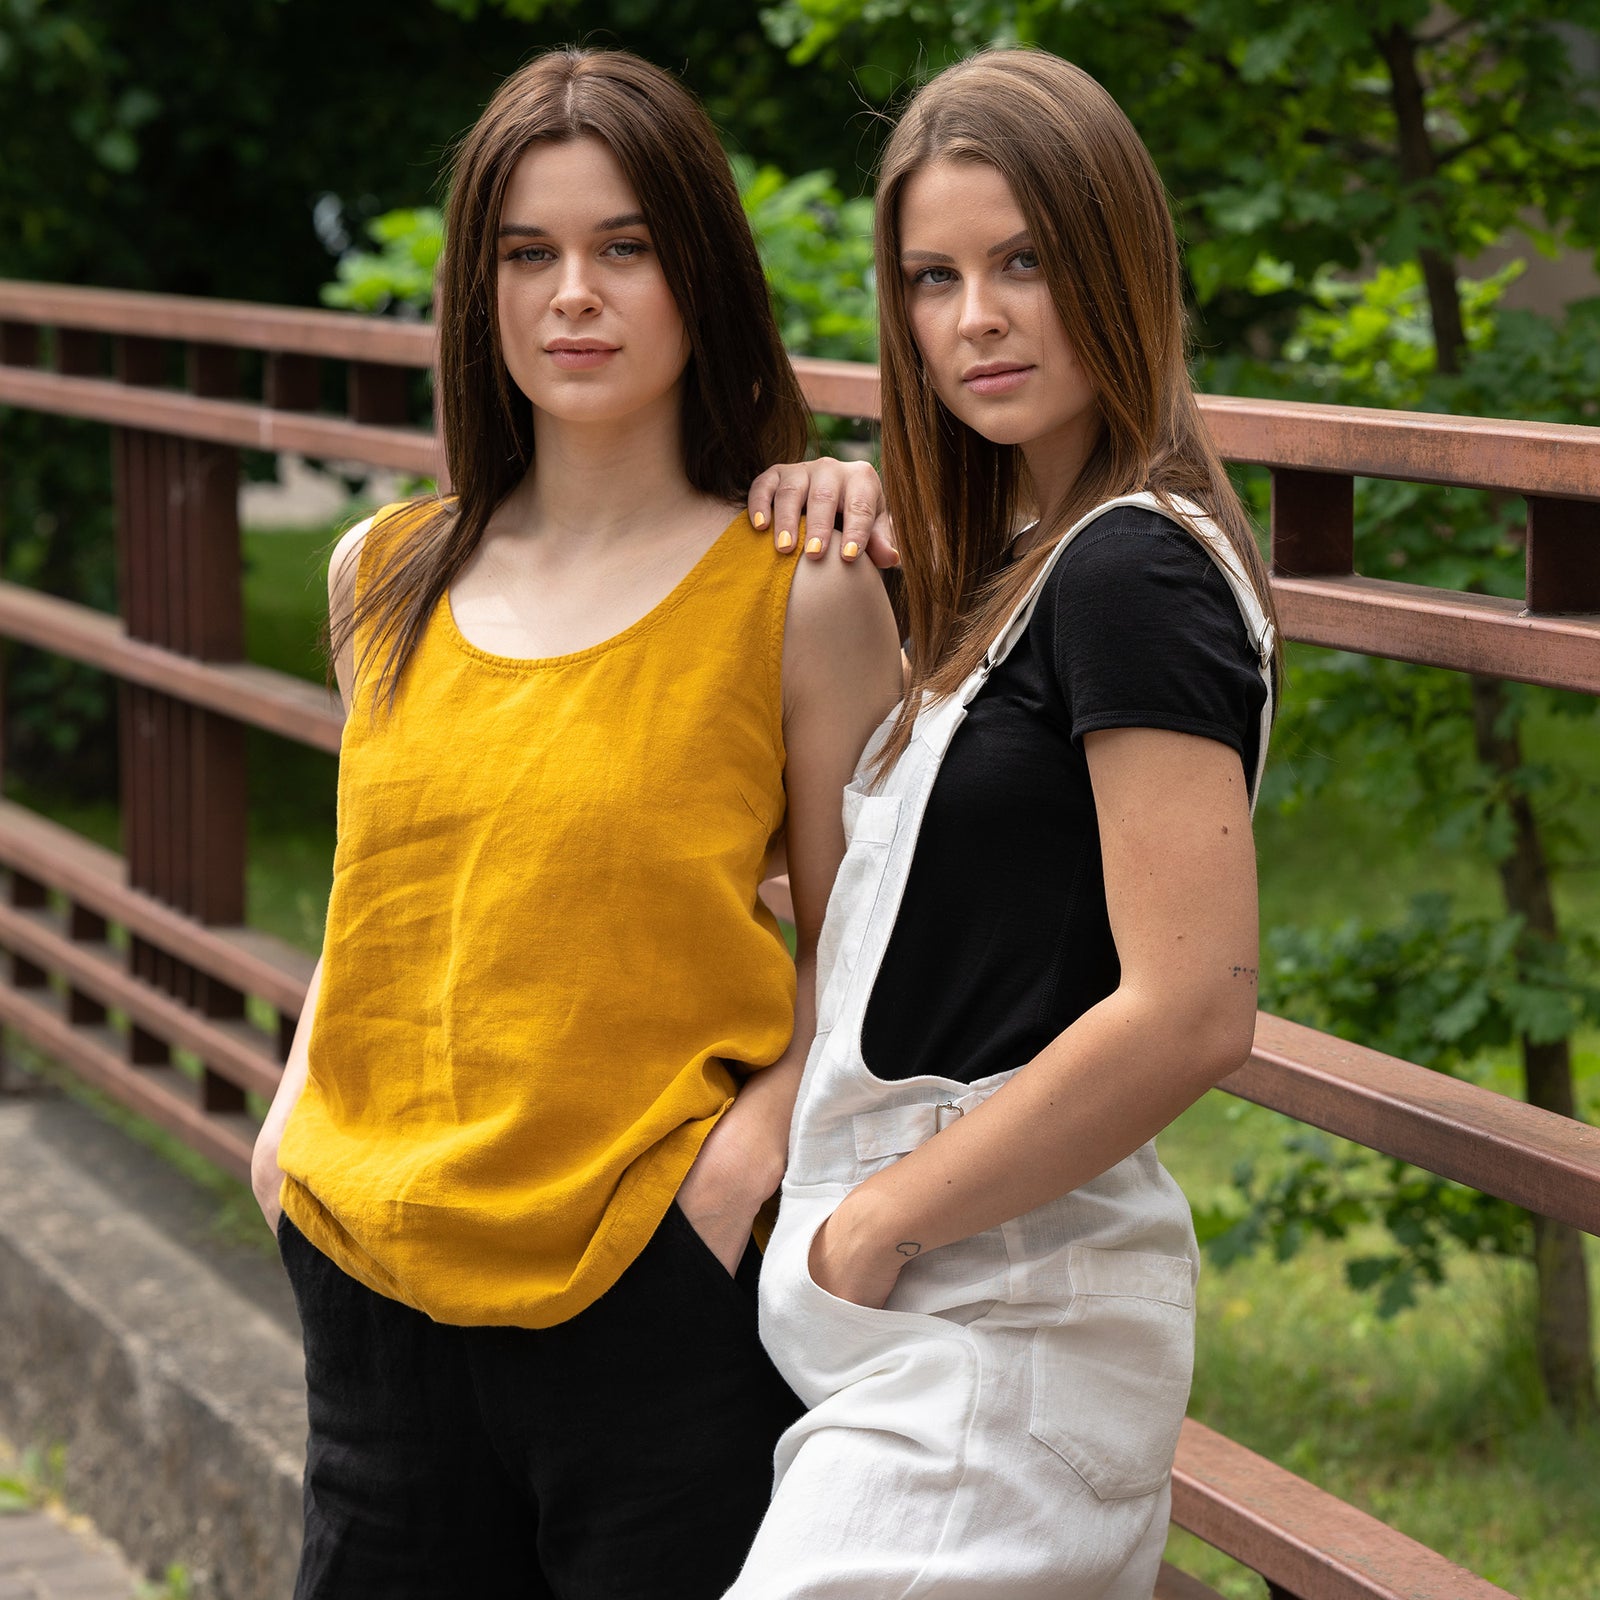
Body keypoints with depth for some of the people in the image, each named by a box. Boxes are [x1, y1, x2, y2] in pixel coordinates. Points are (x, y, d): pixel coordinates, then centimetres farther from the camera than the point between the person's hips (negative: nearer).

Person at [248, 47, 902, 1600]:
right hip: (375, 1275, 4)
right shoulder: (384, 580, 8)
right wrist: (296, 1101, 6)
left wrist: (742, 1156, -16)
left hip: (655, 1296, -4)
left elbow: (856, 947, -1)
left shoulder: (799, 593, -5)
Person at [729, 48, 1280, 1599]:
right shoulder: (1023, 564, 13)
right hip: (928, 1323, 10)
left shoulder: (1133, 573, -15)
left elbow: (1190, 1014, -22)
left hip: (998, 1332, -10)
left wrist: (878, 1224, -13)